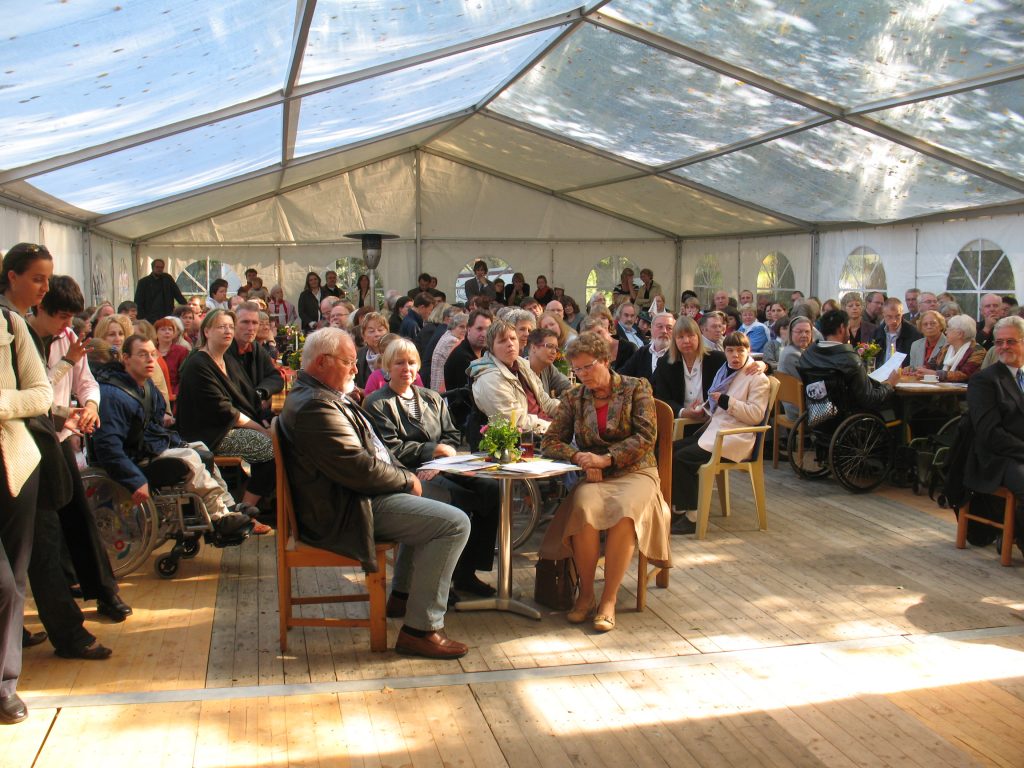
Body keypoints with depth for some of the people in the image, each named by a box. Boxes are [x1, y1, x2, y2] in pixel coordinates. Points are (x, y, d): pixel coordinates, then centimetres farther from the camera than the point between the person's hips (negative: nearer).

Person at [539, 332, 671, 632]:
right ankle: (586, 593, -18)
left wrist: (606, 458, -17)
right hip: (592, 476, 2)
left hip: (635, 472, -2)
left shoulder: (636, 388, 5)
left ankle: (609, 599, -26)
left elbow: (646, 437, -6)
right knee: (583, 508, -34)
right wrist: (579, 456, -11)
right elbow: (550, 441, 9)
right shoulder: (574, 398, 13)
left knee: (625, 511, -36)